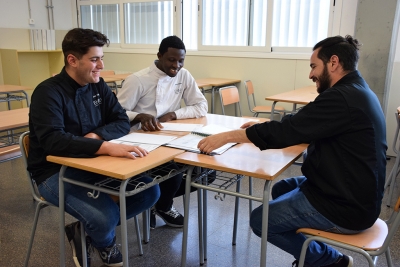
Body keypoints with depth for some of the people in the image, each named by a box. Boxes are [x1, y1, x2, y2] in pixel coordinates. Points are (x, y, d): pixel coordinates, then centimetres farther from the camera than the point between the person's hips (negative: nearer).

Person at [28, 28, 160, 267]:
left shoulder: (98, 86, 3)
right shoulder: (48, 92, -18)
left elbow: (122, 121, 1)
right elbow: (53, 141, -33)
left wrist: (96, 135, -20)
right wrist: (107, 147, -45)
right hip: (56, 172, -6)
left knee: (150, 191, -8)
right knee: (106, 216, -29)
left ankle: (89, 229, 10)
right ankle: (105, 243, 12)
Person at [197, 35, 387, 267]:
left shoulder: (342, 98, -25)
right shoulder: (356, 91, 8)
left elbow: (286, 131, -24)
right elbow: (300, 126, 13)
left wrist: (226, 137, -18)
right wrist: (263, 127, 7)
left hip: (346, 207, -10)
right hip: (354, 193, 10)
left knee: (260, 220, 0)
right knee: (281, 189, 23)